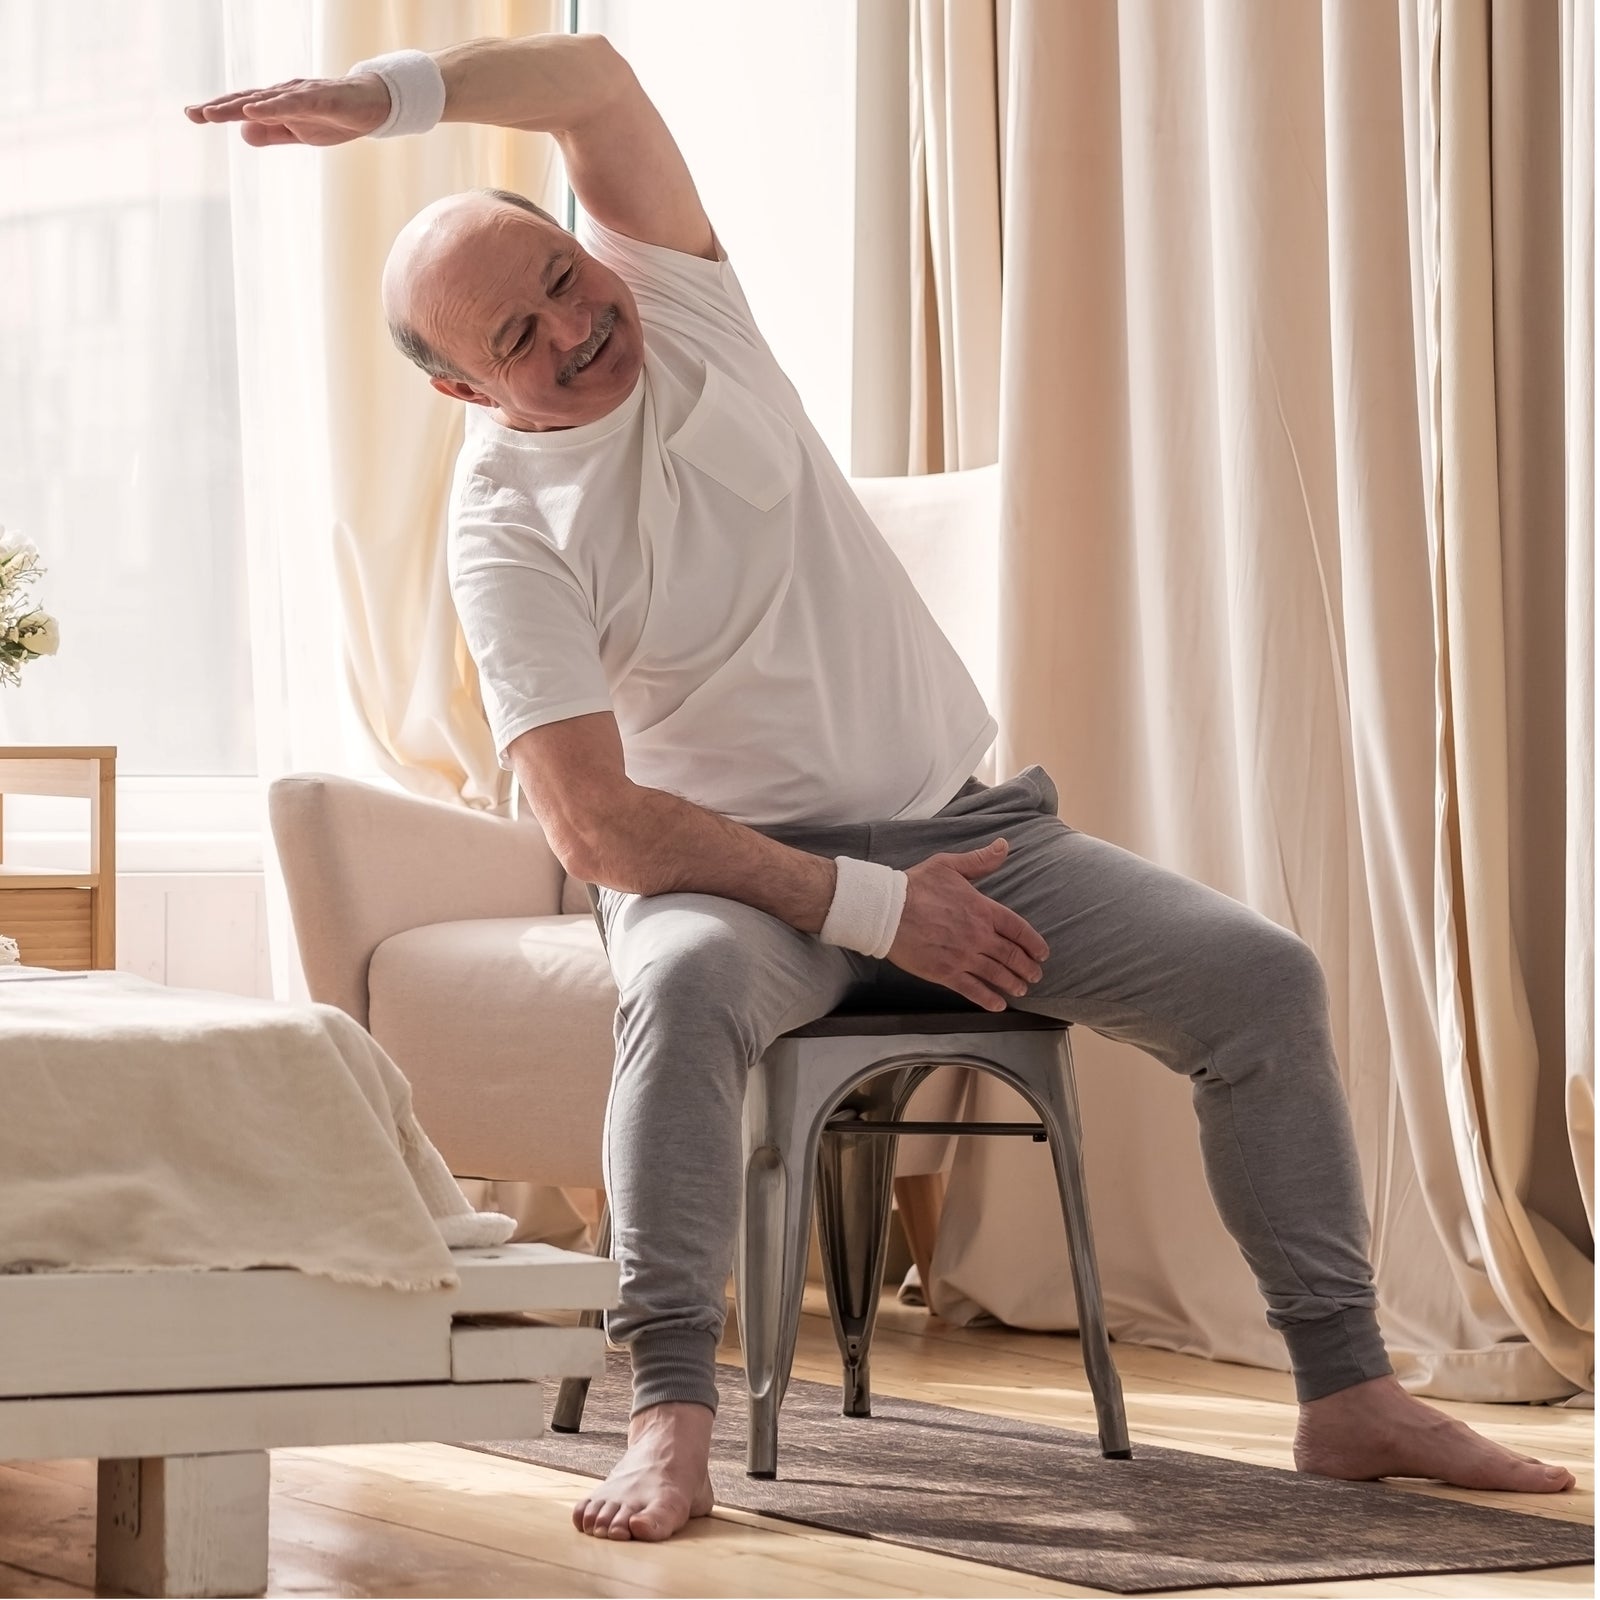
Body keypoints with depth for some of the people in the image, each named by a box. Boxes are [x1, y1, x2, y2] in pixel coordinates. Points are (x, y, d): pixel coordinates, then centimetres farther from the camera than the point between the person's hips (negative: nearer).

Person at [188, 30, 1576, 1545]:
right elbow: (593, 822, -19)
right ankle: (671, 1420, -42)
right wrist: (870, 907, -23)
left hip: (962, 827, 4)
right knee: (685, 981, -39)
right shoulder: (506, 522, -13)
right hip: (742, 864, -4)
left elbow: (593, 78, -18)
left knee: (1259, 973, -13)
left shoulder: (671, 298, -2)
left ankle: (1347, 1394, -8)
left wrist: (380, 93, -32)